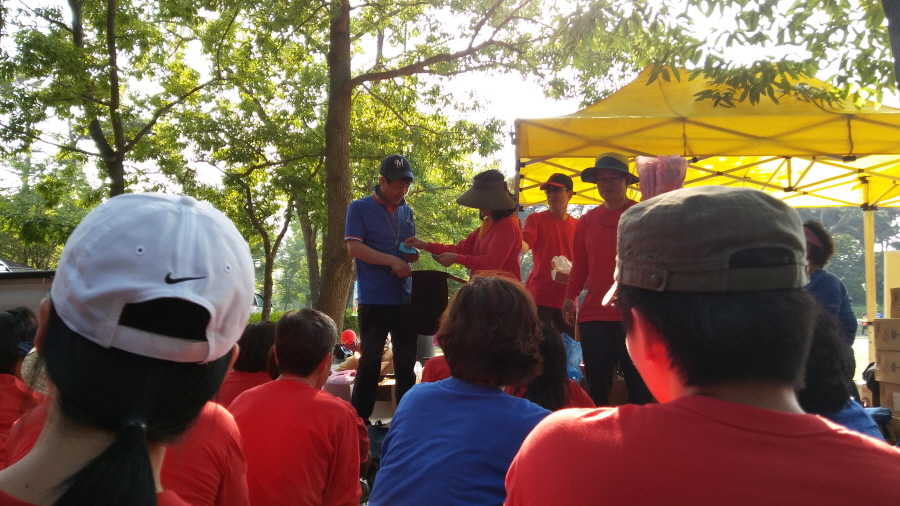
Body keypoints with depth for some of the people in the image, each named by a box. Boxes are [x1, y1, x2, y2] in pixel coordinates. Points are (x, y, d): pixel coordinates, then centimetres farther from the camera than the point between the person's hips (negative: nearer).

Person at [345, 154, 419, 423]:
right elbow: (354, 247, -12)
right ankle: (359, 421, 10)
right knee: (370, 363, 1)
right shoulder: (360, 208, -2)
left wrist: (414, 251, -5)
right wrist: (392, 261, -19)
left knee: (406, 363, 10)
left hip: (406, 299, 5)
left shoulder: (407, 211, 14)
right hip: (374, 300, -5)